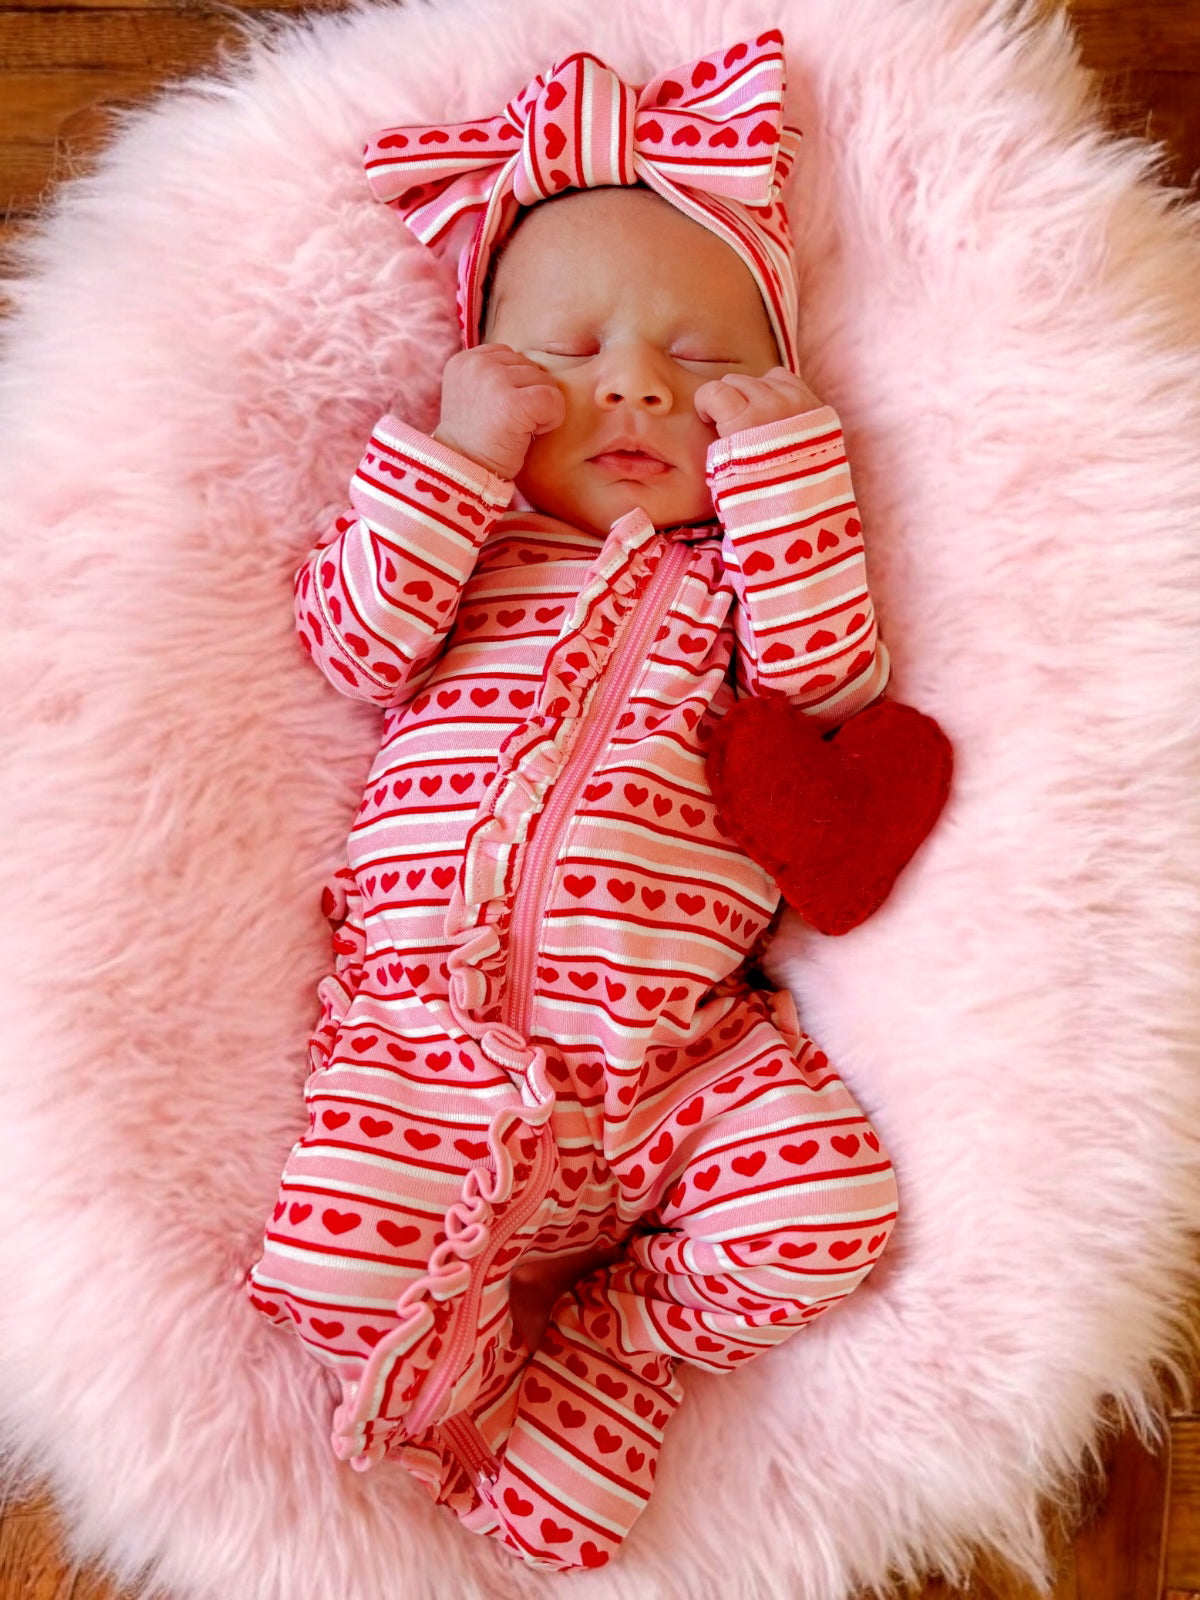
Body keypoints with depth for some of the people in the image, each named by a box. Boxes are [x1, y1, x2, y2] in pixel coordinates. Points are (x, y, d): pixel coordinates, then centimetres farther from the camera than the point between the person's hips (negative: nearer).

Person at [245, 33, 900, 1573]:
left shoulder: (745, 562, 15)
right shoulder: (460, 536, 15)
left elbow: (828, 671, -3)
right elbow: (352, 638, -1)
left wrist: (783, 458, -1)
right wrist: (453, 453, -5)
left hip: (673, 1043, 1)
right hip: (429, 1023, 0)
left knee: (823, 1214, -18)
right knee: (337, 1269, -17)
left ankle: (597, 1358, 5)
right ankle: (490, 1334, 15)